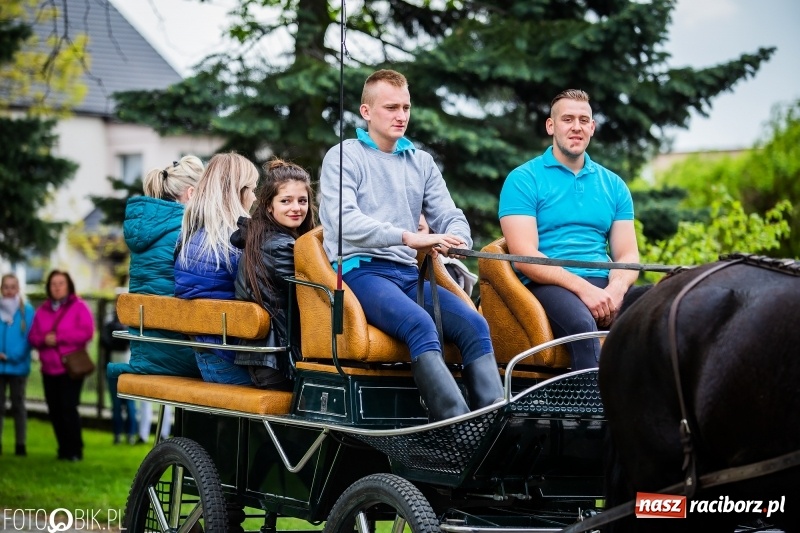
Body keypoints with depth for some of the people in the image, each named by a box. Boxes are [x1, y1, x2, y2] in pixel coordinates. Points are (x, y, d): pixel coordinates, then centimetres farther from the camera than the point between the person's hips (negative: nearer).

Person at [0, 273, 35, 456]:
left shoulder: (27, 310, -4)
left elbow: (30, 337, -7)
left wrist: (18, 355, -17)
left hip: (19, 365, -1)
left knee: (18, 405, 9)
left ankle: (20, 444, 12)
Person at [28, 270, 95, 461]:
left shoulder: (79, 307, -1)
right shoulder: (42, 310, 14)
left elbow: (87, 332, -13)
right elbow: (33, 337, 10)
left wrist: (58, 338, -15)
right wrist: (44, 340, -14)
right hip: (49, 369, 5)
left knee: (69, 408, -10)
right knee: (54, 411, 5)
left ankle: (75, 450, -3)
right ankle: (63, 449, 15)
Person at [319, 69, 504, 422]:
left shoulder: (421, 162, 21)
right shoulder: (343, 157, 3)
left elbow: (449, 215, 16)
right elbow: (345, 222, -14)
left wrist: (455, 240, -11)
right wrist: (408, 237, -27)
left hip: (408, 273, 6)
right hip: (360, 269, -6)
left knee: (474, 324, -21)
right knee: (420, 324, -34)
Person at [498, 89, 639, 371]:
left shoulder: (613, 185, 20)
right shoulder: (523, 180, 4)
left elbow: (627, 256, 13)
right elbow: (524, 257, -6)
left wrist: (616, 288, -11)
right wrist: (583, 288, -18)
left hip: (603, 286, 4)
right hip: (549, 285, -4)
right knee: (582, 323, -39)